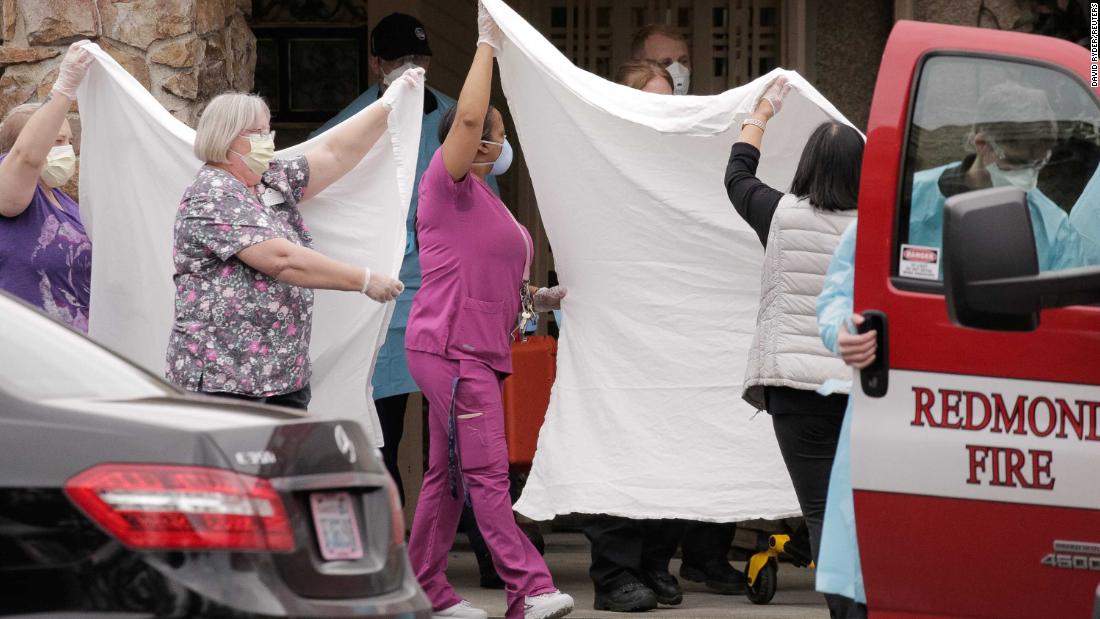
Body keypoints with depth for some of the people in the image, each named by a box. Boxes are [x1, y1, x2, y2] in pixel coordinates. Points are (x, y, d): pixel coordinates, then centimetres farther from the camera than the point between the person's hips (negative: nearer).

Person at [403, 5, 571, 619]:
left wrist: (533, 297, 15)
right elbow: (468, 116, -25)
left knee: (449, 474, 11)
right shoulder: (447, 185, -8)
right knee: (487, 472, -13)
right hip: (451, 348, -10)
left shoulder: (484, 197, 20)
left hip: (479, 350, 10)